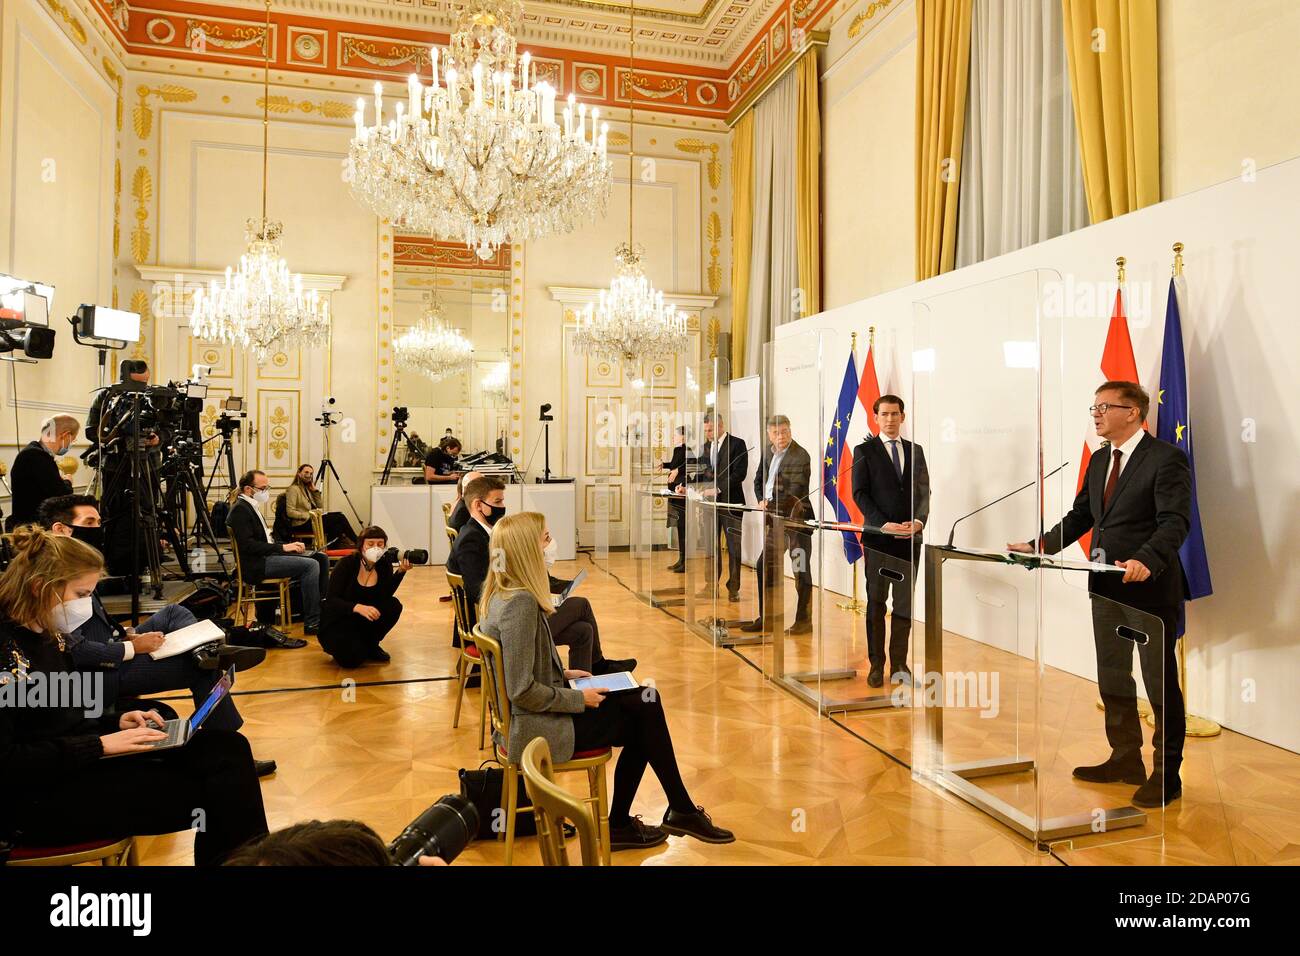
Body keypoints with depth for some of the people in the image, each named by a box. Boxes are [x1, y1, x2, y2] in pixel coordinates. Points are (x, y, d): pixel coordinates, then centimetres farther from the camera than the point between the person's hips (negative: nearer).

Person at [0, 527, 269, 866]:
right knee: (209, 795, -19)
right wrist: (100, 745, -20)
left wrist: (116, 722, 3)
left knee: (228, 748, -8)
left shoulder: (47, 635, 10)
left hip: (80, 758, 9)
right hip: (36, 796, -9)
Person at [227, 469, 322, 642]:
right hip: (256, 565, -10)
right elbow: (247, 545, -21)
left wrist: (288, 546, 4)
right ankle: (312, 622, -17)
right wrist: (282, 547, -20)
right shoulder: (240, 509, -12)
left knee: (320, 558, 3)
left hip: (268, 556, 10)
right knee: (311, 565, -22)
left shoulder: (251, 506, 17)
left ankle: (322, 607, 8)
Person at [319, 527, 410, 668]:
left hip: (363, 621, 4)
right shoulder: (346, 564, -17)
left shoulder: (385, 564, -6)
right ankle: (336, 645, 9)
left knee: (394, 606, -23)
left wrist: (401, 571, -32)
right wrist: (357, 607, -40)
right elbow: (331, 600, -23)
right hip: (337, 622, -4)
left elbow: (385, 596, -20)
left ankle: (370, 645, 1)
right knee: (352, 658, -29)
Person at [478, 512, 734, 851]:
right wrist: (579, 699, -15)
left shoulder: (501, 595, 5)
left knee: (645, 703, 6)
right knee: (646, 716, -3)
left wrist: (563, 674, 9)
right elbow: (524, 691, -27)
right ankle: (682, 811, 16)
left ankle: (619, 825, 14)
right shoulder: (520, 603, -25)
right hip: (537, 729, -9)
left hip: (522, 720, 9)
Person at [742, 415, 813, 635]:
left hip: (796, 519, -8)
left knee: (801, 570, 2)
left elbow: (795, 493, -21)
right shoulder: (769, 454, 9)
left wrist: (772, 505, -25)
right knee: (765, 566, 11)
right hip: (775, 519, 8)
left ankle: (803, 620, 13)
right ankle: (765, 617, 23)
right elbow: (759, 480, 19)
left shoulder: (800, 456, -15)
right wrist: (762, 500, 2)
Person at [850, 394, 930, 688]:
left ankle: (899, 664, 15)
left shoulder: (915, 450, 13)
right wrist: (883, 524, -15)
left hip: (909, 537, 3)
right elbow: (860, 493, -5)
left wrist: (919, 521, -9)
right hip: (877, 536, -3)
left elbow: (924, 491, 9)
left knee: (905, 603, 6)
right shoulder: (864, 451, 2)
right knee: (876, 603, 4)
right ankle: (876, 664, 12)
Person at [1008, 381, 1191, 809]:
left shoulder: (1166, 458, -12)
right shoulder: (1099, 461, 13)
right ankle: (1126, 760, 33)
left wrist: (1146, 560, -37)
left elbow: (1175, 521, -22)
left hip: (1151, 588, -8)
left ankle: (1166, 774, 19)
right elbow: (1080, 516, 15)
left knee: (1161, 682, 5)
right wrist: (1040, 546, 6)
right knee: (1112, 678, 17)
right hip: (1106, 586, 8)